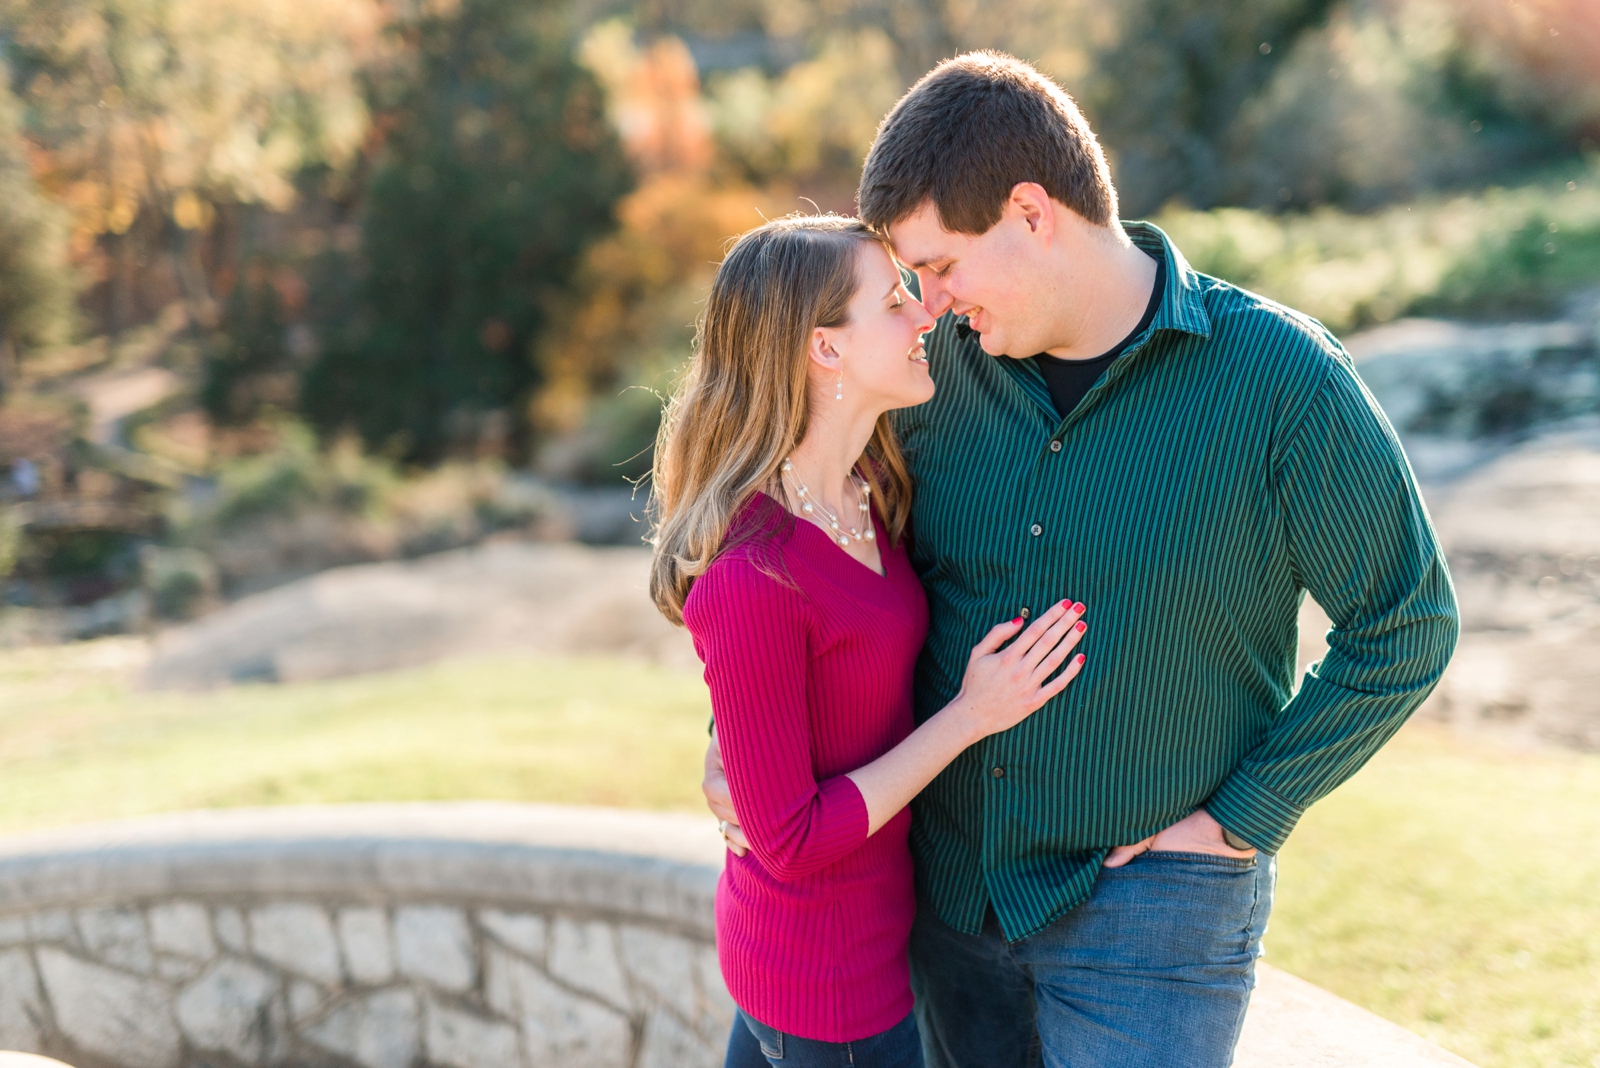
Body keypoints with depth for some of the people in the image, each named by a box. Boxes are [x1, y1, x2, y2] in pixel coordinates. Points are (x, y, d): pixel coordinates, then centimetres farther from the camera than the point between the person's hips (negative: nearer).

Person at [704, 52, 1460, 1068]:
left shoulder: (1280, 377, -15)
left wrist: (1239, 820, -11)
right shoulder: (949, 357, -2)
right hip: (952, 886, 5)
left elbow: (1405, 626, -8)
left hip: (1151, 904, -5)